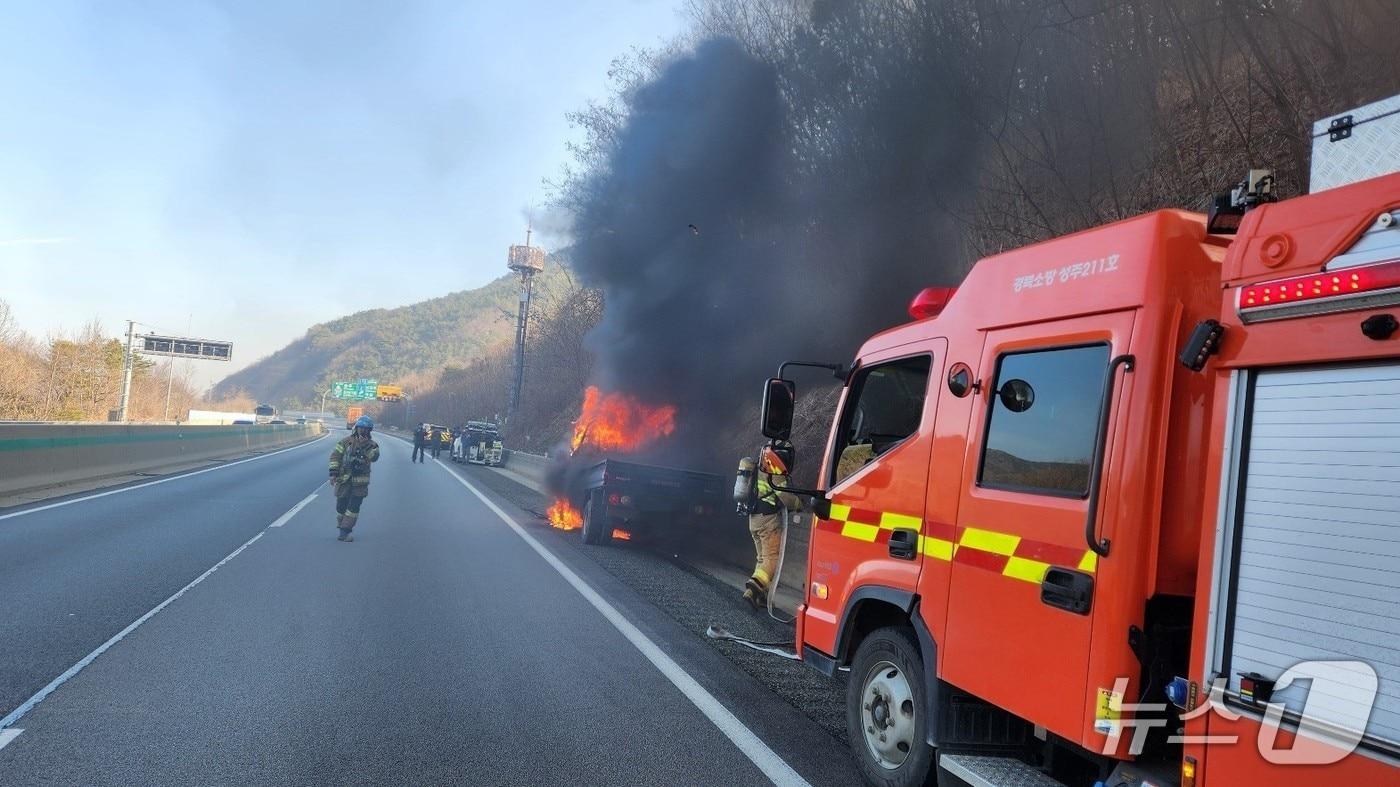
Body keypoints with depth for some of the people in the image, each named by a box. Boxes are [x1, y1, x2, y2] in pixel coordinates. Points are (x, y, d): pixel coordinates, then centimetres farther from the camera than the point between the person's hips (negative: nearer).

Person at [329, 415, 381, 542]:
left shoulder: (371, 444, 3)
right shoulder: (346, 441, 1)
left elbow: (374, 457, -15)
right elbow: (335, 456, -2)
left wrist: (366, 446, -26)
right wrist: (333, 473, -9)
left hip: (360, 482, 0)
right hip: (344, 479, 0)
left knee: (354, 507, -5)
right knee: (341, 506, 6)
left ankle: (344, 532, 0)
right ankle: (341, 525, 32)